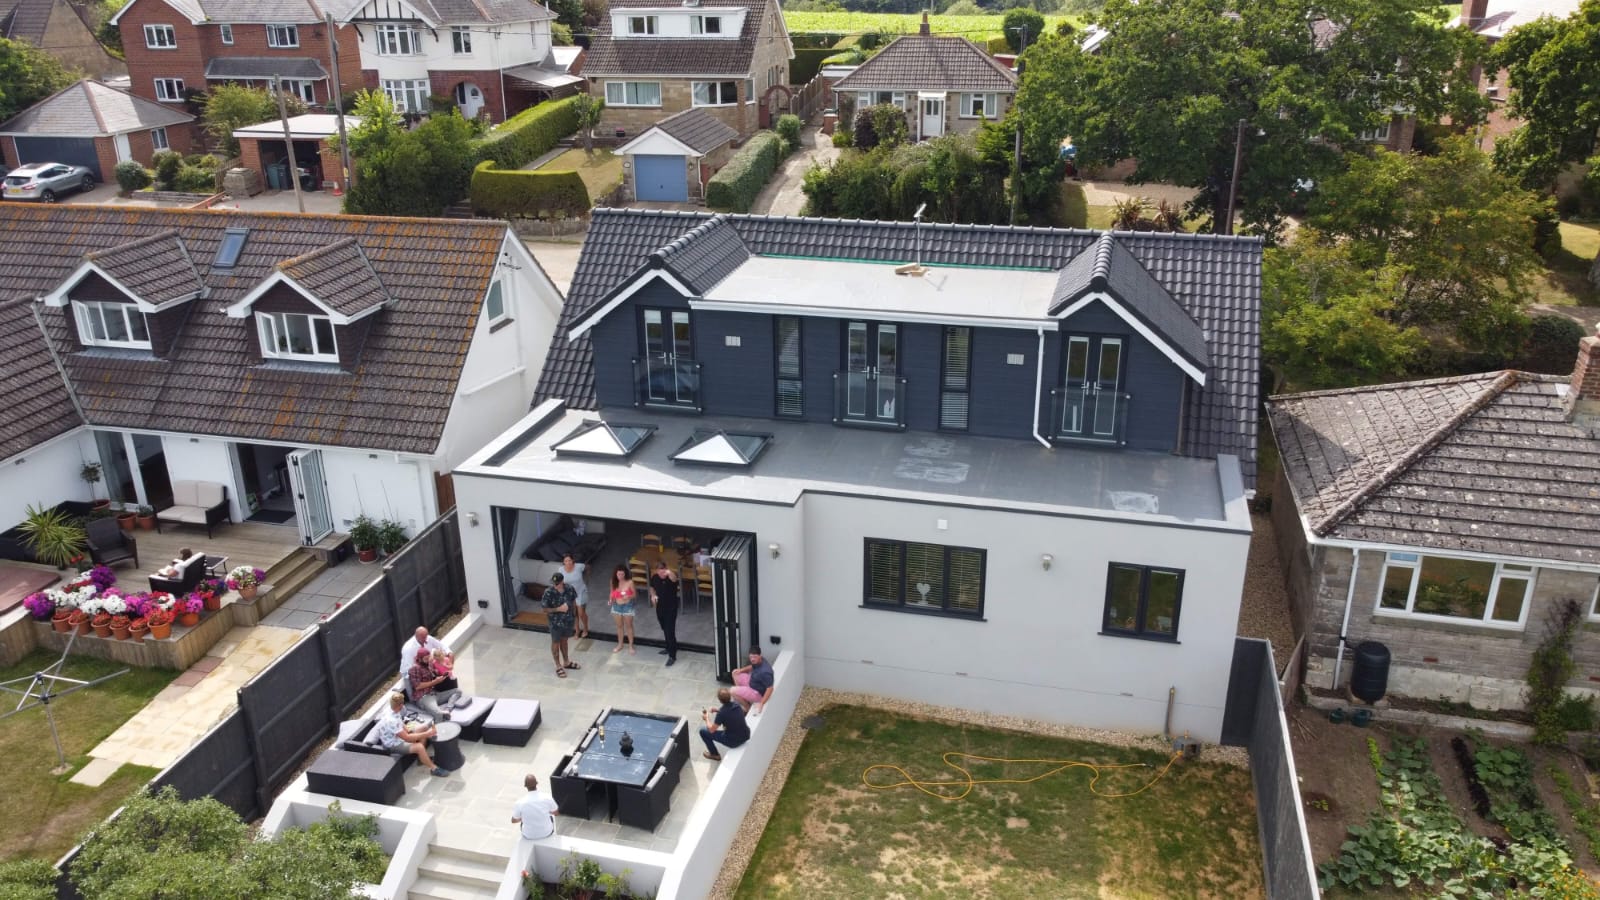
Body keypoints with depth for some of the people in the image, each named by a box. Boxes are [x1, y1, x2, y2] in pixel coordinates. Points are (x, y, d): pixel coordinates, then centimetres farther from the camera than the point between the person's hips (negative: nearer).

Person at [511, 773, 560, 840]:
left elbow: (513, 821, -5)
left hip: (529, 836, 0)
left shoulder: (520, 803, -23)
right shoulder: (547, 798, -22)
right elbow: (556, 813, -4)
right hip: (547, 833, 0)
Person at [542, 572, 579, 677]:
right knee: (556, 643, 14)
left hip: (568, 620, 4)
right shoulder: (548, 592, -25)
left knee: (564, 640, 23)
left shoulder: (569, 589, -13)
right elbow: (545, 609, -18)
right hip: (556, 622, -4)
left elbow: (573, 601, 5)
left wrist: (573, 613, 7)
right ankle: (558, 666, 29)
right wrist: (559, 609, -28)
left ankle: (566, 662, 42)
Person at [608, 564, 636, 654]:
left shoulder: (629, 582, -21)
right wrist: (610, 600, -16)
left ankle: (630, 645, 29)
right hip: (616, 606, 3)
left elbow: (634, 594, -11)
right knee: (619, 626, 19)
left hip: (627, 606, -3)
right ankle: (620, 645, 37)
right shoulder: (613, 582, -12)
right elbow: (612, 593, 2)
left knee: (629, 626, 13)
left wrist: (629, 597, -31)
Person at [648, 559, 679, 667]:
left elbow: (674, 578, -52)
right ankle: (669, 647, 43)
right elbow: (652, 587, 14)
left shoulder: (671, 577, -25)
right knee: (664, 630, 22)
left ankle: (672, 656, 4)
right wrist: (653, 595, -8)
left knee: (670, 631, -6)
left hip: (671, 608, -6)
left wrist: (669, 573, -75)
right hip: (660, 607, 6)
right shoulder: (654, 577, -8)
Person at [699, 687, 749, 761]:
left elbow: (711, 730, -11)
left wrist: (707, 718, 6)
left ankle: (715, 755, 20)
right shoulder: (736, 705, -5)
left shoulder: (721, 713, -24)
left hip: (734, 741, -6)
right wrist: (717, 710, 14)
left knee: (703, 731, 6)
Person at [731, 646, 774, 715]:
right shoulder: (757, 661, -10)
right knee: (735, 673, 13)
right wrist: (741, 670, -1)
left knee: (733, 691, -17)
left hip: (758, 693, -9)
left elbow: (770, 689, -33)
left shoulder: (765, 672, -37)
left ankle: (749, 708, 5)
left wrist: (761, 704, -32)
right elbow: (752, 667, 16)